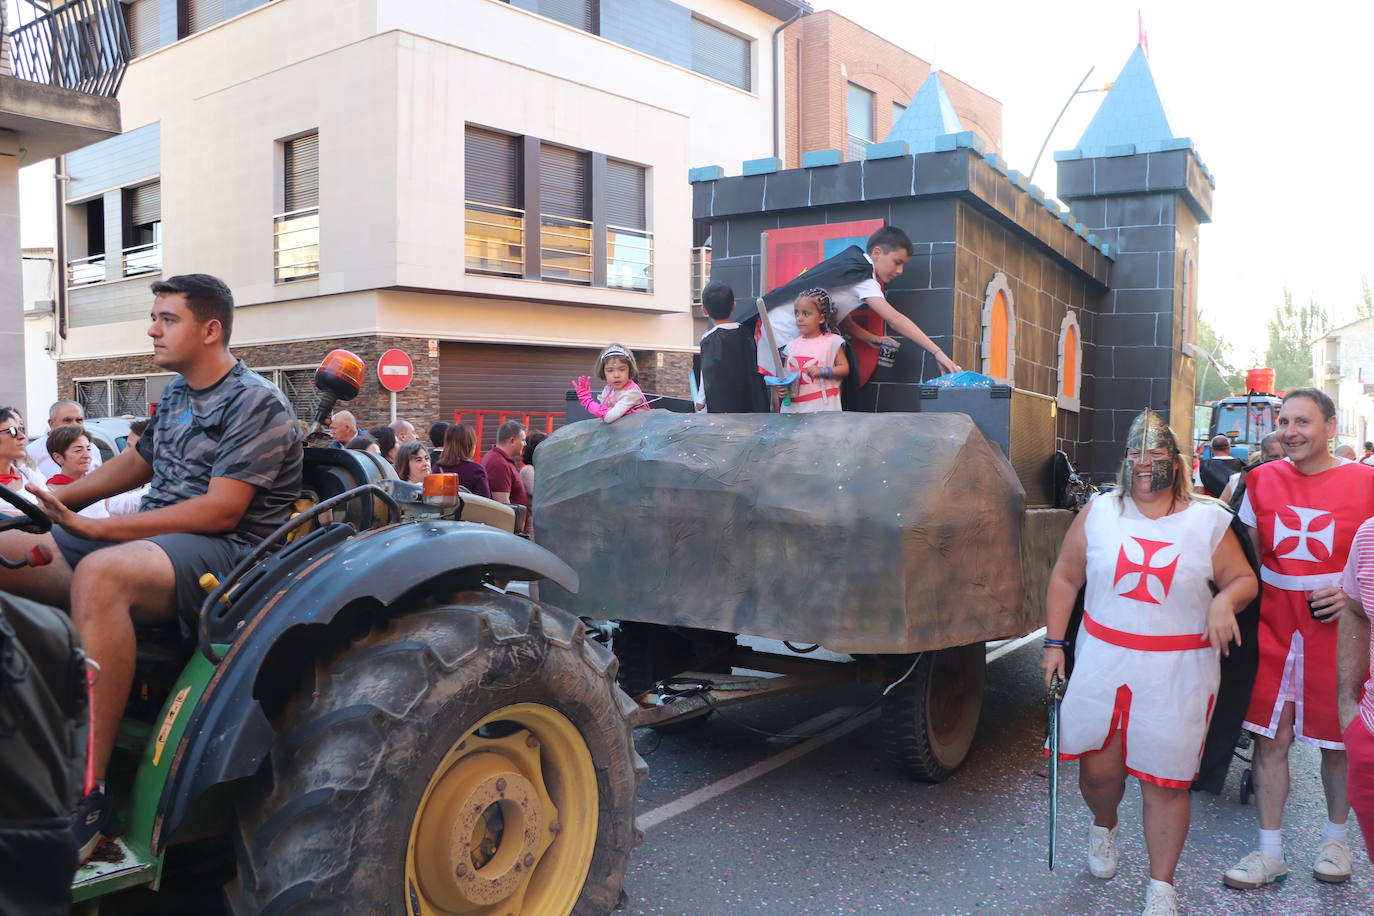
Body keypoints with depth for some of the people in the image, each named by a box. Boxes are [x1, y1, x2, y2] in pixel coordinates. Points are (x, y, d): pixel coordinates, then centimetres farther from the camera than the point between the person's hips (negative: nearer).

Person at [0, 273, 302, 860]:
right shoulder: (177, 396, 18)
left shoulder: (257, 404, -10)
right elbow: (134, 465, 32)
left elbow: (220, 510, -18)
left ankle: (87, 795, -36)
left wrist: (97, 528, -20)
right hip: (147, 539, 9)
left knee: (99, 575, -38)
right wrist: (54, 500, 17)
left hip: (222, 550, -9)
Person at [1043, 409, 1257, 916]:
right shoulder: (1098, 513, 3)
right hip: (1102, 660, 2)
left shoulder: (1209, 520, 0)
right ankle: (1104, 826, 42)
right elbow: (1065, 578, 8)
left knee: (1165, 780, 2)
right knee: (1097, 767, 7)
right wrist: (1054, 643, 5)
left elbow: (1244, 579, 6)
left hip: (1178, 671, -1)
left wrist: (1226, 599, -18)